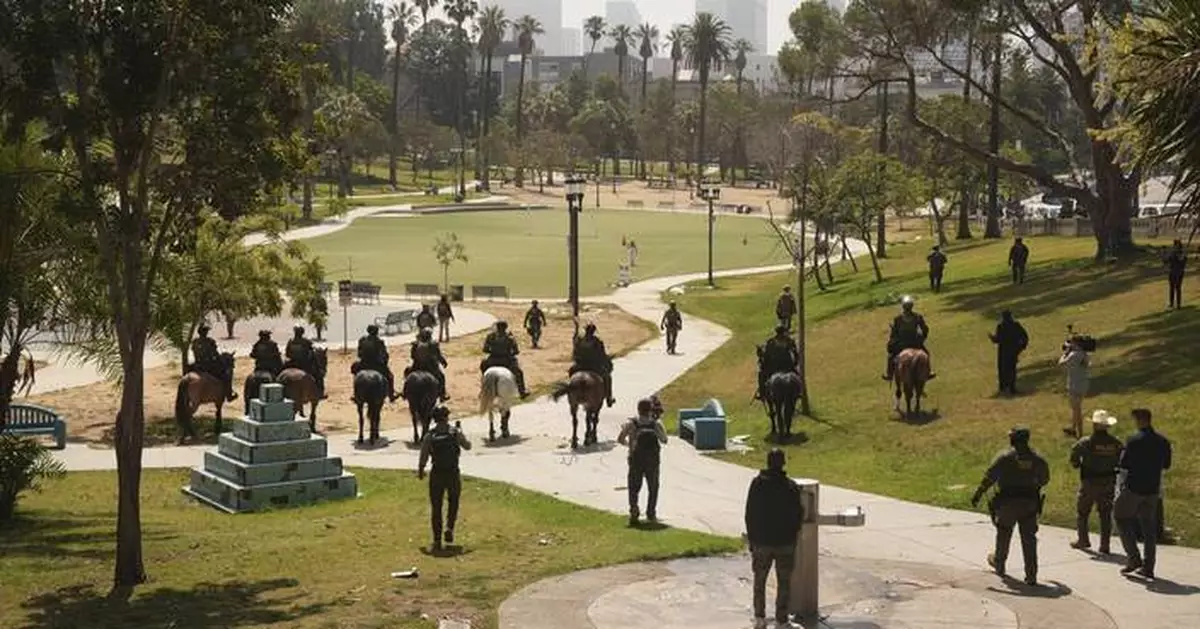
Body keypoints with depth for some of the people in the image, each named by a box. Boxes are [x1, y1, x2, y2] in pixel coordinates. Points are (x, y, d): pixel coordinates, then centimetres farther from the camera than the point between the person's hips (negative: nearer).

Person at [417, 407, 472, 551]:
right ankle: (449, 528, 0)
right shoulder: (455, 433, -6)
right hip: (453, 474, 0)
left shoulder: (429, 436, -6)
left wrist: (420, 472, 13)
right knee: (453, 502, 21)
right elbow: (467, 446, 10)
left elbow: (423, 457, -4)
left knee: (436, 507, 9)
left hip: (436, 474, 0)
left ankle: (437, 539, 8)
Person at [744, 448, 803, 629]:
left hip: (761, 542, 1)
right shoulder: (791, 487, -10)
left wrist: (751, 539, 7)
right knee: (783, 582, 8)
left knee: (760, 581, 15)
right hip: (785, 542, -1)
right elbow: (798, 514, -4)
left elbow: (749, 514, -3)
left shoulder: (757, 484, -7)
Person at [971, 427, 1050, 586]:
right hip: (1029, 503, 2)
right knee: (1029, 539, 2)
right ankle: (1031, 576, -4)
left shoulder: (1005, 458, -10)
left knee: (1003, 535, 18)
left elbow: (989, 477, -13)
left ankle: (999, 564, 38)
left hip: (1007, 503, -2)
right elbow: (1044, 478, 16)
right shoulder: (1037, 459, 1)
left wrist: (977, 495, -9)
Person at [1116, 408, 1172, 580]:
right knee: (1149, 526, 11)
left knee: (1121, 518, 12)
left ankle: (1134, 558, 2)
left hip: (1133, 488, -5)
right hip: (1153, 489, 5)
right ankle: (1148, 567, 12)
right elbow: (1166, 466, 12)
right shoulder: (1163, 442, 2)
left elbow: (1123, 466, -16)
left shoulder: (1133, 441, -15)